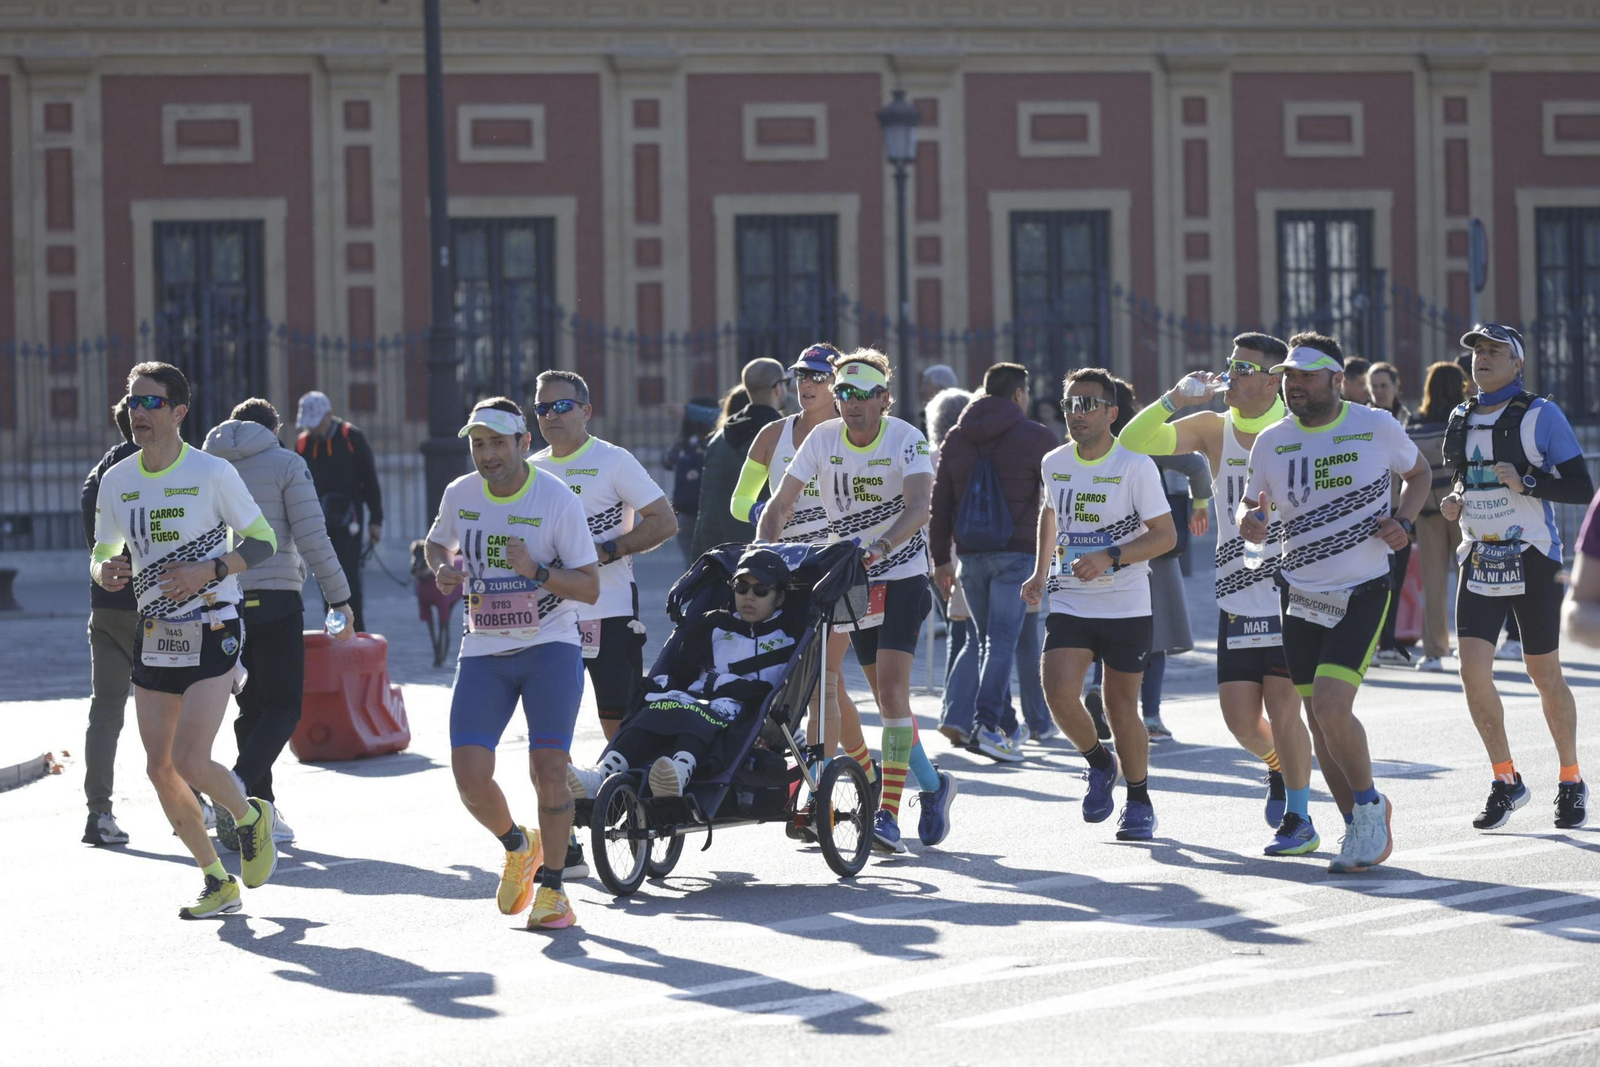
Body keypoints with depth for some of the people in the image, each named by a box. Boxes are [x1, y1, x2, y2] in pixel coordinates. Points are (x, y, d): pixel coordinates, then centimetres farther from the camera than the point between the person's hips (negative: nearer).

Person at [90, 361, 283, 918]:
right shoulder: (116, 482, 4)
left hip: (212, 635, -5)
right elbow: (102, 555, 15)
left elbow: (263, 540, -5)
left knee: (191, 762, -16)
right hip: (153, 637, 6)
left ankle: (250, 817, 17)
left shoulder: (212, 472, -10)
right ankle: (219, 882, 18)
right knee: (161, 770, 4)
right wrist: (107, 571, -10)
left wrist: (208, 570, -20)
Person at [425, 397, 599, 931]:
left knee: (548, 768, -13)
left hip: (551, 647, -3)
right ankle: (518, 846, 22)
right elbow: (438, 542, 23)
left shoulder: (558, 500, -11)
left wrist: (536, 570, -26)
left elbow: (590, 588, -9)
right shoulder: (459, 495, 1)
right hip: (483, 650, 3)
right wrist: (443, 569, 0)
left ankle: (551, 886, 3)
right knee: (470, 774, -9)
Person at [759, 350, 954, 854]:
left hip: (902, 576, -5)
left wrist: (877, 548, -46)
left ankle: (888, 813, -16)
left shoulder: (906, 440, -16)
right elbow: (780, 504, -3)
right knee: (886, 698, 10)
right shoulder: (823, 438, -4)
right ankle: (933, 784, 29)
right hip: (853, 583, 5)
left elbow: (920, 507, -30)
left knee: (892, 690, -16)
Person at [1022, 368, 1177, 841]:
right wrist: (1039, 573, 16)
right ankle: (1099, 763, 12)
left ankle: (1140, 801, 24)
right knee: (1058, 694, -17)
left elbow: (1165, 535, -12)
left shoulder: (1135, 465, -12)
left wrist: (1109, 558, -24)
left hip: (1126, 606, -3)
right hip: (1069, 603, 3)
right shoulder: (1054, 464, 4)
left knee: (1120, 707, 3)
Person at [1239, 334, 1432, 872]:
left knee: (1331, 707, -18)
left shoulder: (1376, 427, -5)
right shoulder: (1271, 442, 2)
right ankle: (1358, 822, 23)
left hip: (1363, 591, -4)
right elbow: (1250, 505, 10)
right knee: (1319, 718, 6)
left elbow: (1419, 473, 12)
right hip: (1301, 595, 4)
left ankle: (1369, 805, 4)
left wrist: (1404, 522, -6)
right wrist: (1249, 521, -15)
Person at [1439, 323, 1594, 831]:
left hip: (1532, 560, -4)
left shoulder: (1541, 416, -7)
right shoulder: (1461, 419, 10)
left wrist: (1526, 483, -24)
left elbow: (1581, 487, -11)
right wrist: (1455, 503, 4)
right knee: (1473, 671, -9)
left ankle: (1571, 782, 21)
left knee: (1544, 675, 4)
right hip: (1479, 561, 4)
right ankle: (1506, 781, 5)